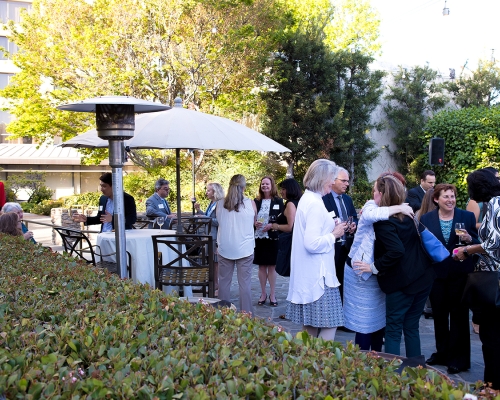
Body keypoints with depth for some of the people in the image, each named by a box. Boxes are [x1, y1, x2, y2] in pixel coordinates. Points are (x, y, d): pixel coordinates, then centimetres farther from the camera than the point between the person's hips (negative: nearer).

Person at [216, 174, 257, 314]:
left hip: (225, 249, 2)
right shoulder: (250, 204, -7)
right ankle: (246, 313, 8)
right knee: (245, 283, 4)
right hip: (245, 249, -2)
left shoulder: (219, 204, -2)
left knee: (224, 281, 11)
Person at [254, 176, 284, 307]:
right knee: (262, 266, 7)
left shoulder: (278, 201, 1)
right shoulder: (256, 201, 9)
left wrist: (272, 225, -16)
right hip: (259, 237, 2)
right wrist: (254, 223, -7)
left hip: (273, 237, -2)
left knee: (272, 266, 2)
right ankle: (263, 293, 17)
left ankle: (272, 295, 11)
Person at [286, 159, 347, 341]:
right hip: (318, 276, -10)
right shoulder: (315, 204, -18)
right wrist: (334, 235, -11)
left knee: (312, 326, 15)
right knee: (329, 325, -3)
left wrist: (331, 228, 11)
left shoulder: (307, 199, 12)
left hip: (308, 275, 10)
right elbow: (312, 244, -25)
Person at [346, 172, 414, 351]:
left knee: (379, 319, 15)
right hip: (362, 272, -6)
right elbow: (369, 215, -39)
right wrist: (398, 208, -33)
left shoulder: (393, 213, 4)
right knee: (365, 322, 0)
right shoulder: (372, 206, -14)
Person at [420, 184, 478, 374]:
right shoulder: (426, 219, 2)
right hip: (436, 274, 2)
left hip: (460, 274, -2)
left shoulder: (467, 216, -1)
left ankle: (458, 359, 15)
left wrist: (469, 239, -20)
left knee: (458, 316, 5)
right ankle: (442, 353, 29)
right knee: (439, 316, 13)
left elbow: (478, 244, 1)